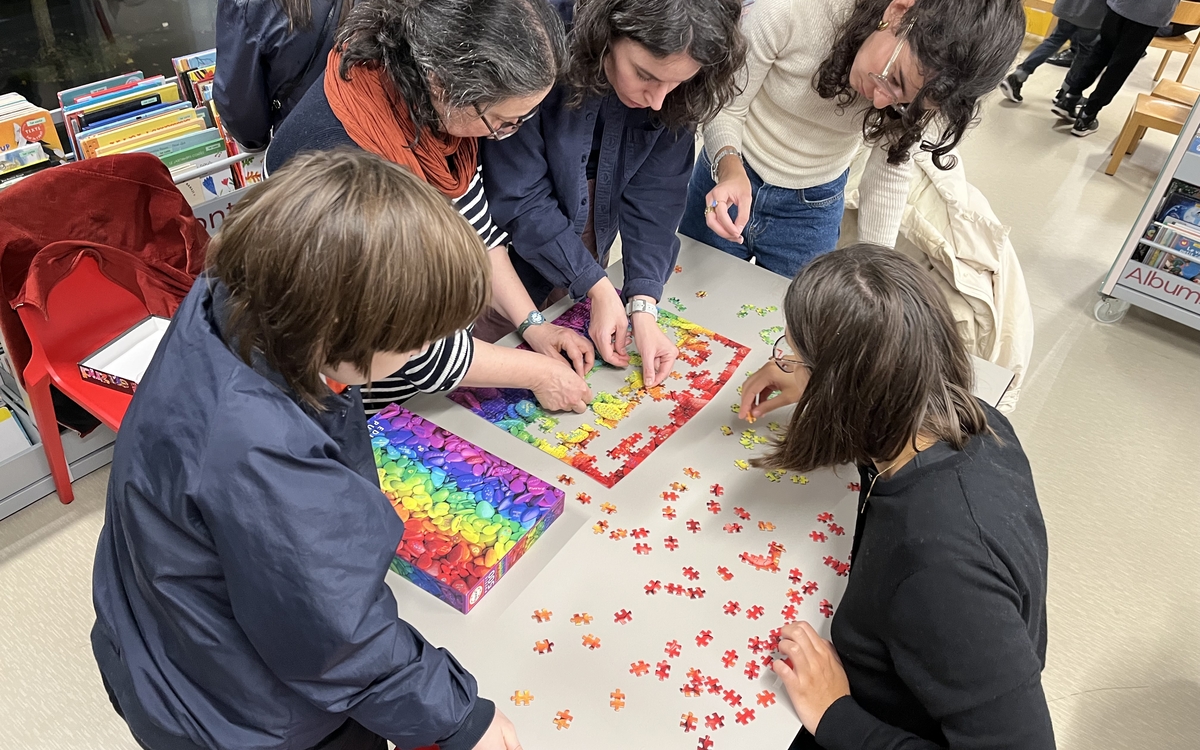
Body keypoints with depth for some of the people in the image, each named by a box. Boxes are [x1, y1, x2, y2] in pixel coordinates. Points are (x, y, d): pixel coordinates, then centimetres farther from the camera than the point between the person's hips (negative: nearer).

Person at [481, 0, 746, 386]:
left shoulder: (672, 94, -19)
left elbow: (655, 194, -17)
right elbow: (519, 199, -28)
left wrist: (643, 305, -26)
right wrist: (597, 287, -28)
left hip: (590, 236, 4)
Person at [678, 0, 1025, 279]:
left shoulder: (923, 85, -19)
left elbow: (889, 173, -6)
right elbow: (725, 107, -19)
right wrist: (731, 168, -39)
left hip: (814, 209, 1)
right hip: (727, 175, -1)